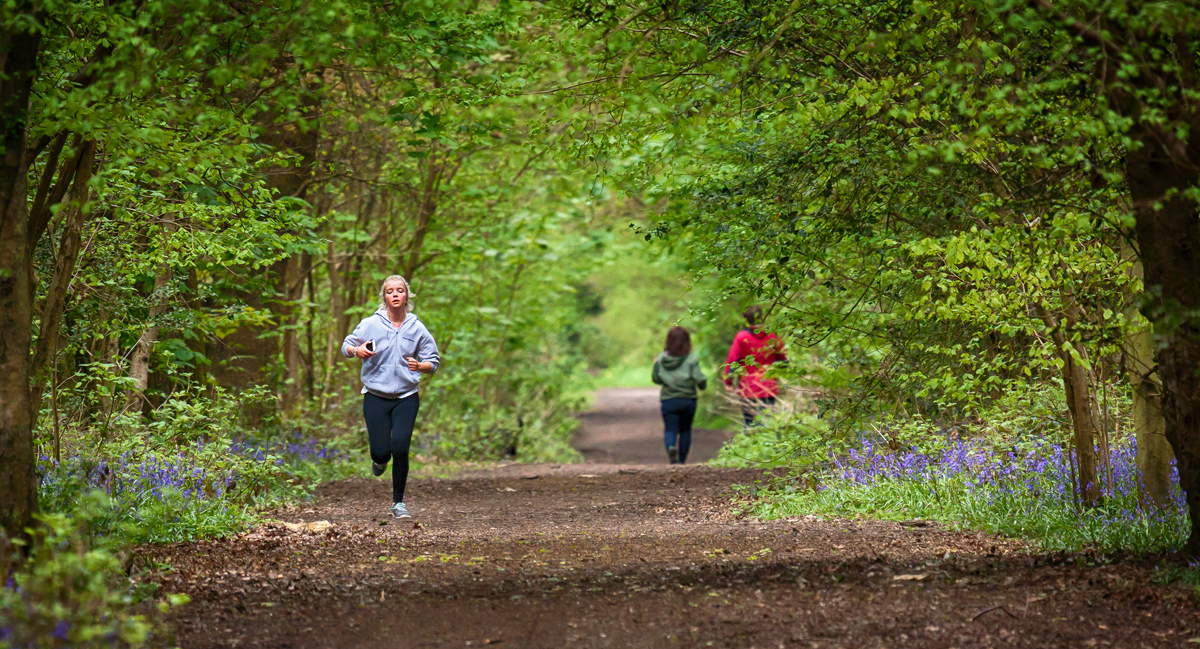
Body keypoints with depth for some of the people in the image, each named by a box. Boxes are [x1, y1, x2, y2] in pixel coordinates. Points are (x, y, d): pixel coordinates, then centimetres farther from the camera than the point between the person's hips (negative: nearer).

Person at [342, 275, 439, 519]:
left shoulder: (417, 328, 3)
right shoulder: (370, 324, -1)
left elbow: (433, 361, 8)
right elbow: (346, 346, 9)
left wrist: (420, 366, -14)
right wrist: (356, 351, -14)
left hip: (407, 397, 0)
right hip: (376, 396, 0)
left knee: (400, 448, -13)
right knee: (381, 451, -7)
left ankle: (398, 501, 4)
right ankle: (380, 459, 34)